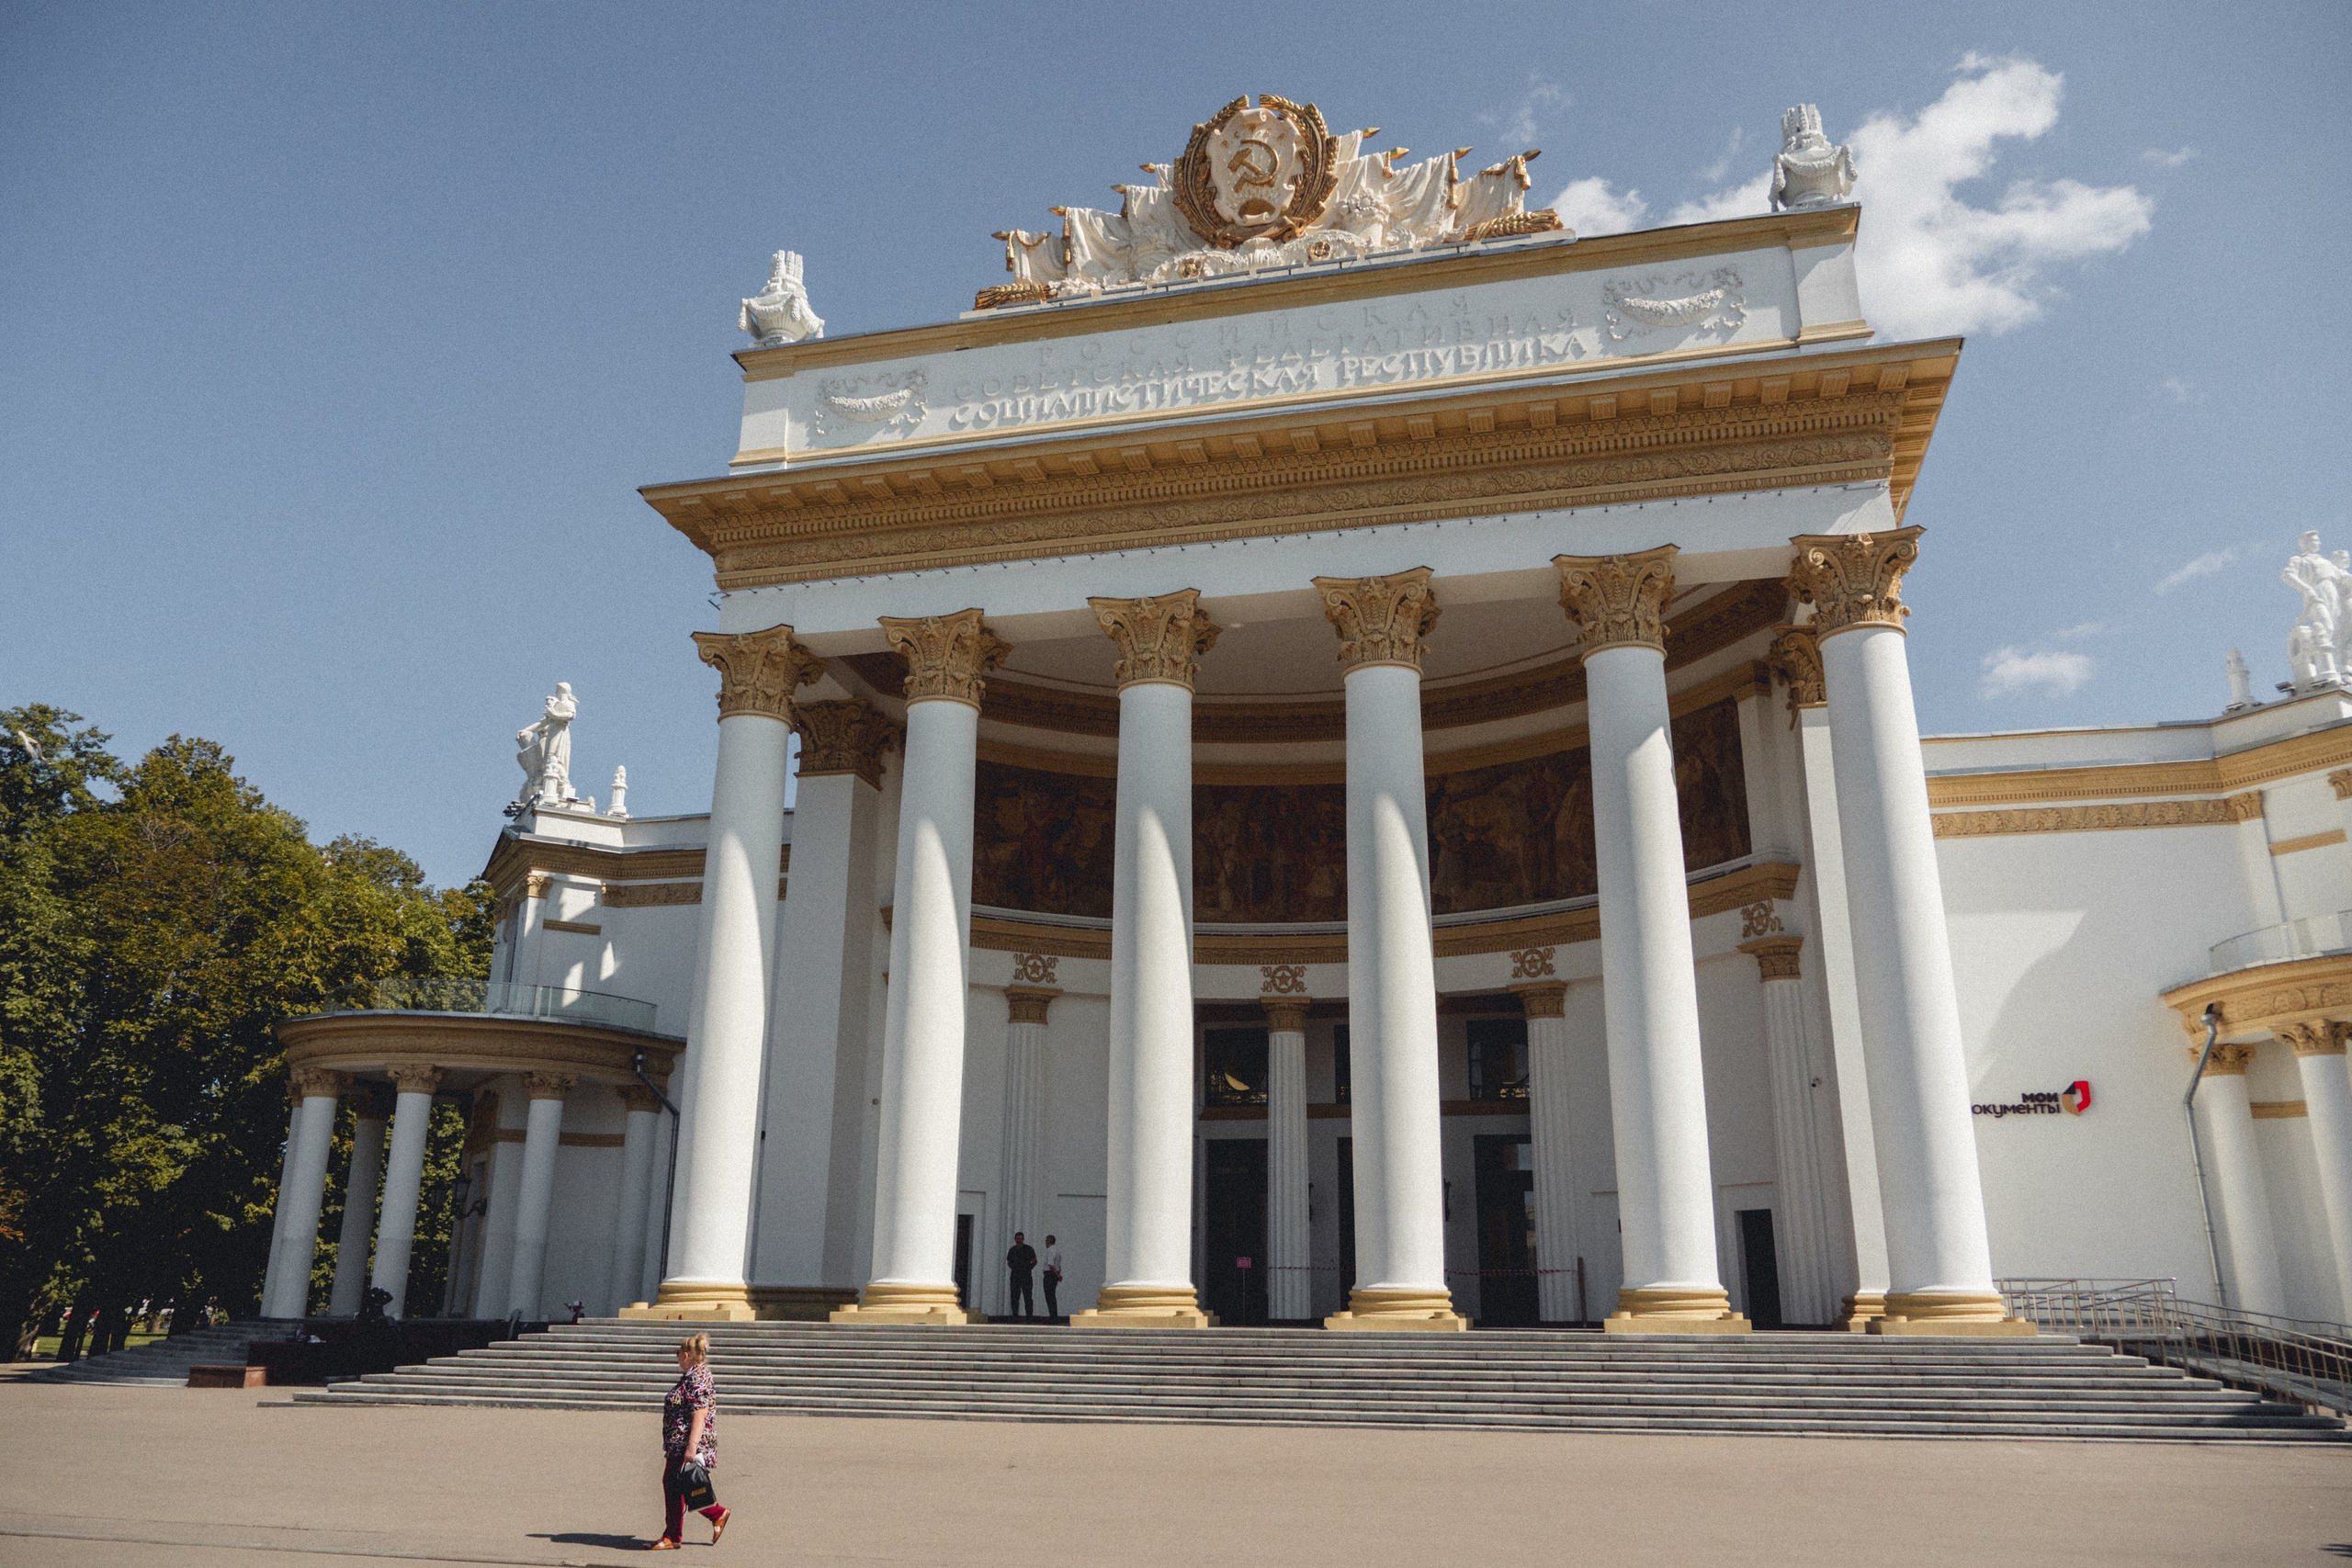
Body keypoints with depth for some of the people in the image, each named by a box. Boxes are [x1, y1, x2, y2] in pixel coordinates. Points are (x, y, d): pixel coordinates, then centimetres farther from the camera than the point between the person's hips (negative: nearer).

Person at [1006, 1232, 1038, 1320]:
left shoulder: (1029, 1249, 1)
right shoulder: (1012, 1250, 9)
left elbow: (1034, 1261, 7)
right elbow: (1009, 1262, 21)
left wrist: (1028, 1269, 2)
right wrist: (1014, 1268, 8)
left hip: (1026, 1275, -3)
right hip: (1015, 1275, 3)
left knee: (1027, 1296, -8)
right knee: (1014, 1296, 3)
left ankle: (1029, 1314, -8)